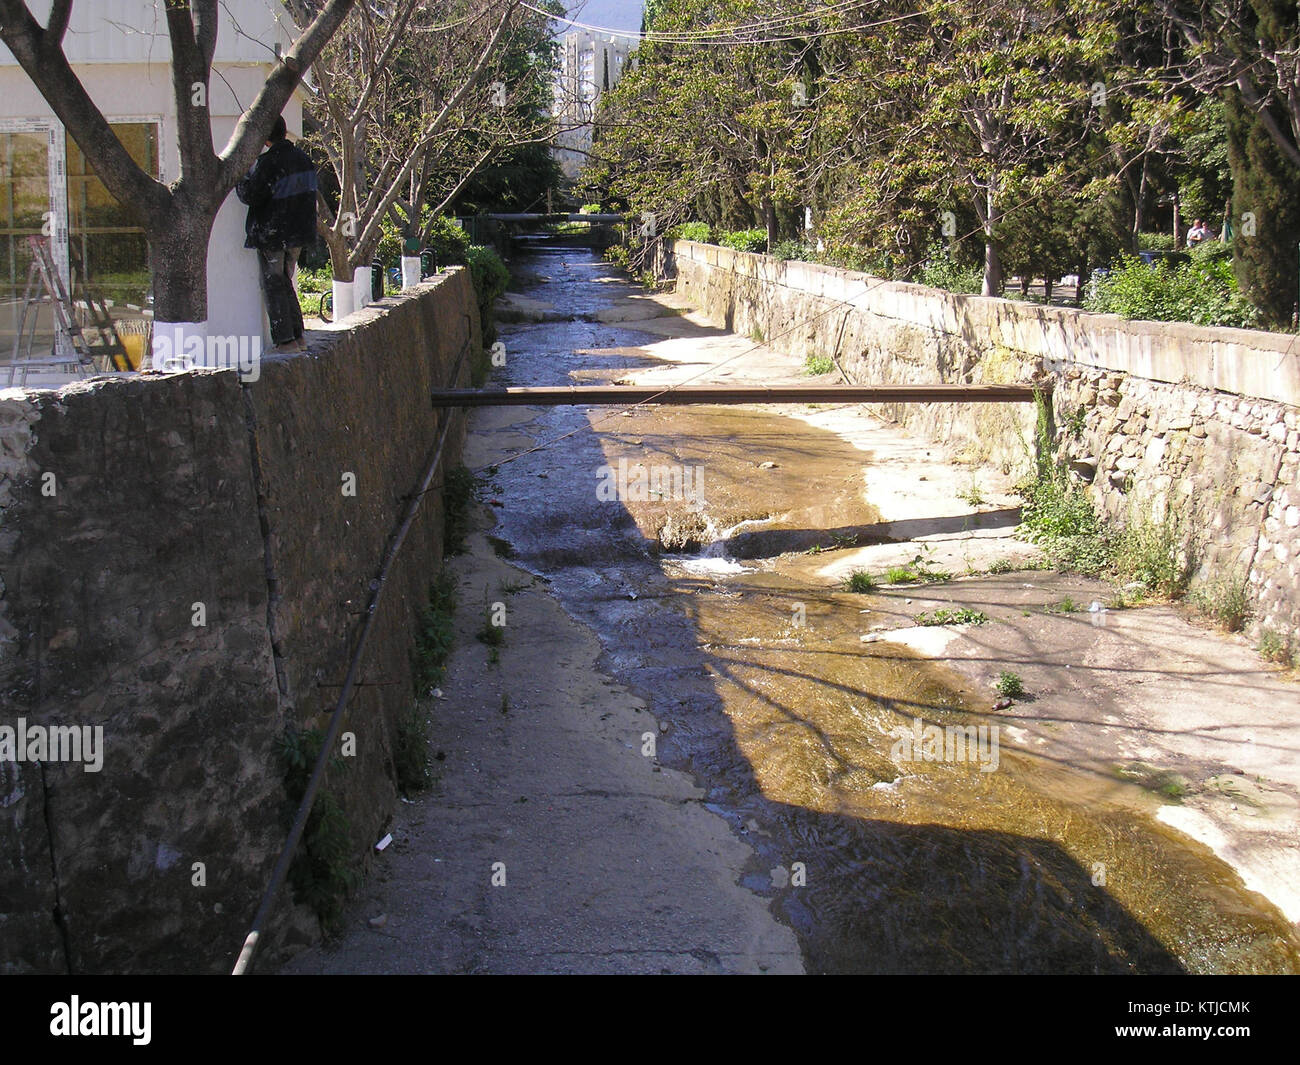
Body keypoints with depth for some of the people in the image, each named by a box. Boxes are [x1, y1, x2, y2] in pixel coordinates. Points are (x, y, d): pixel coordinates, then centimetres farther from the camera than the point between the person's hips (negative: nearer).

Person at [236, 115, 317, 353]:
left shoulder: (267, 163, -17)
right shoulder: (302, 158, 6)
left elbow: (250, 195, -16)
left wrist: (240, 176, 0)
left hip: (271, 235, -7)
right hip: (297, 234, 7)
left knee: (274, 287, 0)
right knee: (286, 284, 17)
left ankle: (285, 340, -2)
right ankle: (298, 336, 16)